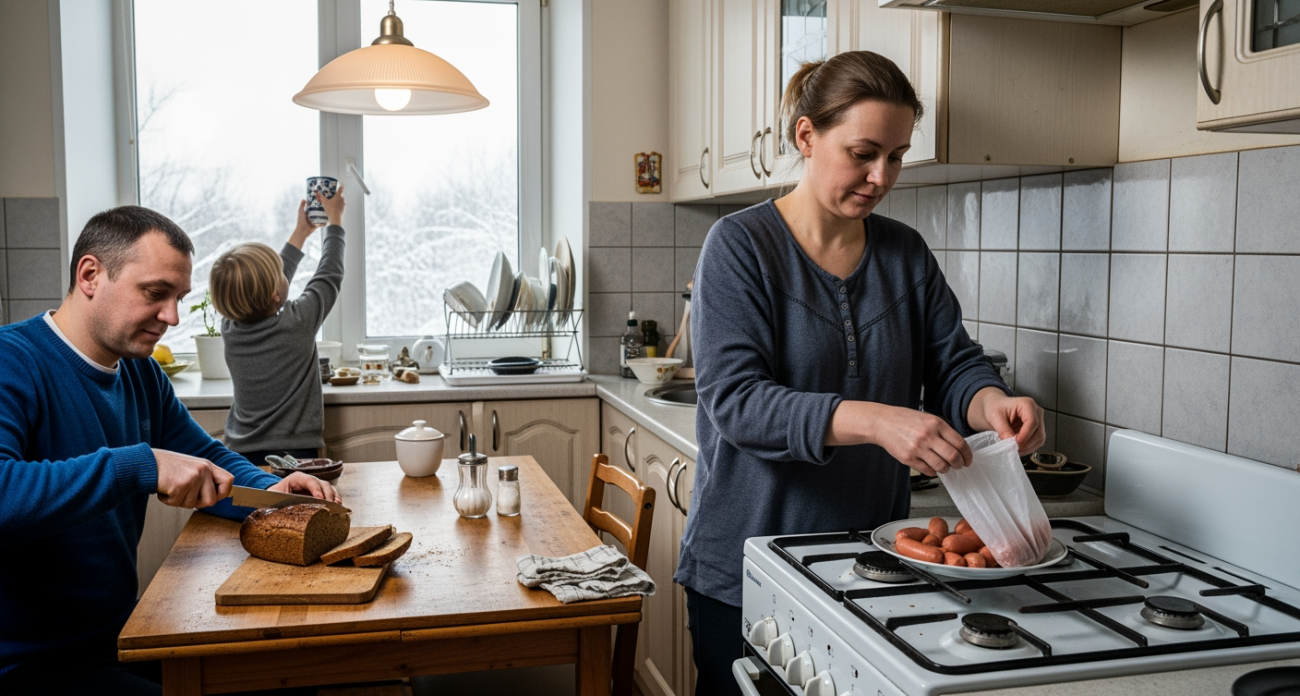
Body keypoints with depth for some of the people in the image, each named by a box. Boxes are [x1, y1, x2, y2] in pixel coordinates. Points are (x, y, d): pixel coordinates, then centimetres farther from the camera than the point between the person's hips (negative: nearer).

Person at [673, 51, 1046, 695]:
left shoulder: (905, 252, 5)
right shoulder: (741, 245, -11)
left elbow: (954, 364, 3)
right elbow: (736, 400, -21)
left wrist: (991, 403, -21)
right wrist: (874, 420, -33)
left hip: (872, 563, 4)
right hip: (747, 566, -4)